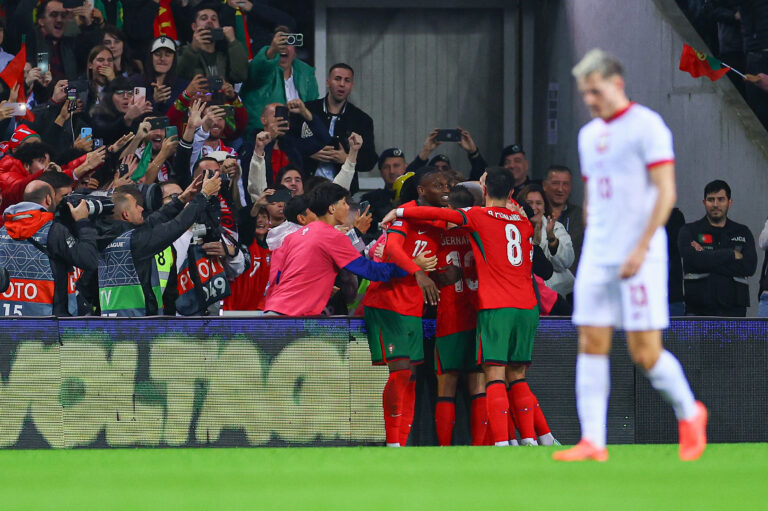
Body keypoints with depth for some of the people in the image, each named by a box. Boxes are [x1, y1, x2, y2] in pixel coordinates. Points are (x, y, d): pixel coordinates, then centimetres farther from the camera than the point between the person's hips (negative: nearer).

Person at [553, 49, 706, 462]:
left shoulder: (647, 126, -7)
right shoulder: (589, 135, 16)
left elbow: (665, 193, -13)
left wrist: (641, 249, -19)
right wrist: (593, 250, 18)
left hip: (640, 257, -7)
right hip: (596, 258, 7)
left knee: (645, 352, -7)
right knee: (591, 347, -3)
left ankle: (689, 415, 17)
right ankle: (592, 442, -4)